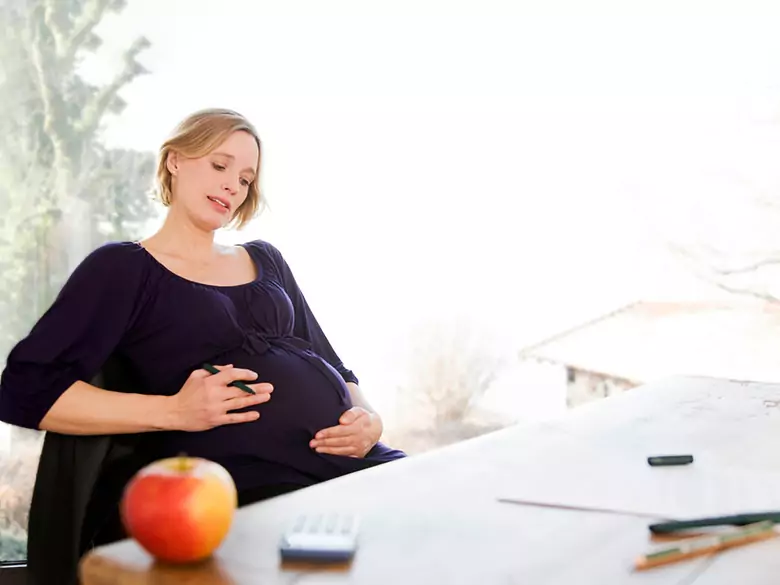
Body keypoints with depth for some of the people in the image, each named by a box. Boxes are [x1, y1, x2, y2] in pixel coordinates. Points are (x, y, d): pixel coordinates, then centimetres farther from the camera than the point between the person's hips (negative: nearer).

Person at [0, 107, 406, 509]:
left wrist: (369, 418, 1)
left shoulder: (265, 260, 23)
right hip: (255, 484, -6)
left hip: (349, 461, 6)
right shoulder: (122, 267, 5)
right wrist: (173, 411, -15)